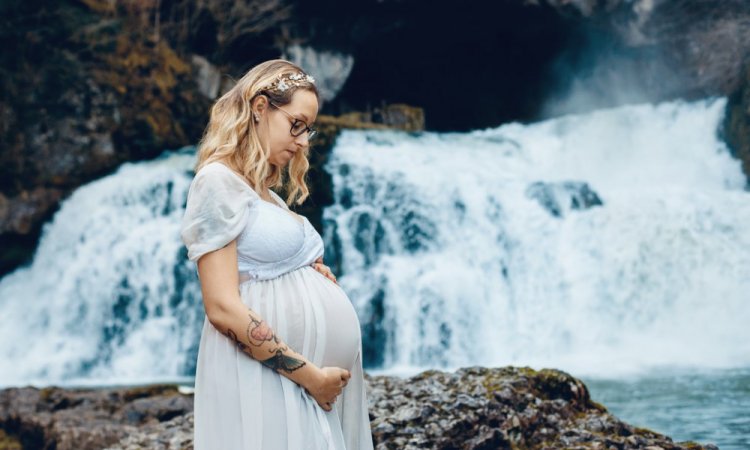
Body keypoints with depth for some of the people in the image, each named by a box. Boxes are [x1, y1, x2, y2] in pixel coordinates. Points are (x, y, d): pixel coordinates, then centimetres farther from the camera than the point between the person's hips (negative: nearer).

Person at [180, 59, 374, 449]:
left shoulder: (267, 193, 18)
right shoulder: (219, 181, -9)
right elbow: (222, 307, -18)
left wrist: (318, 276, 3)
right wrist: (308, 374, -16)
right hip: (267, 380, -9)